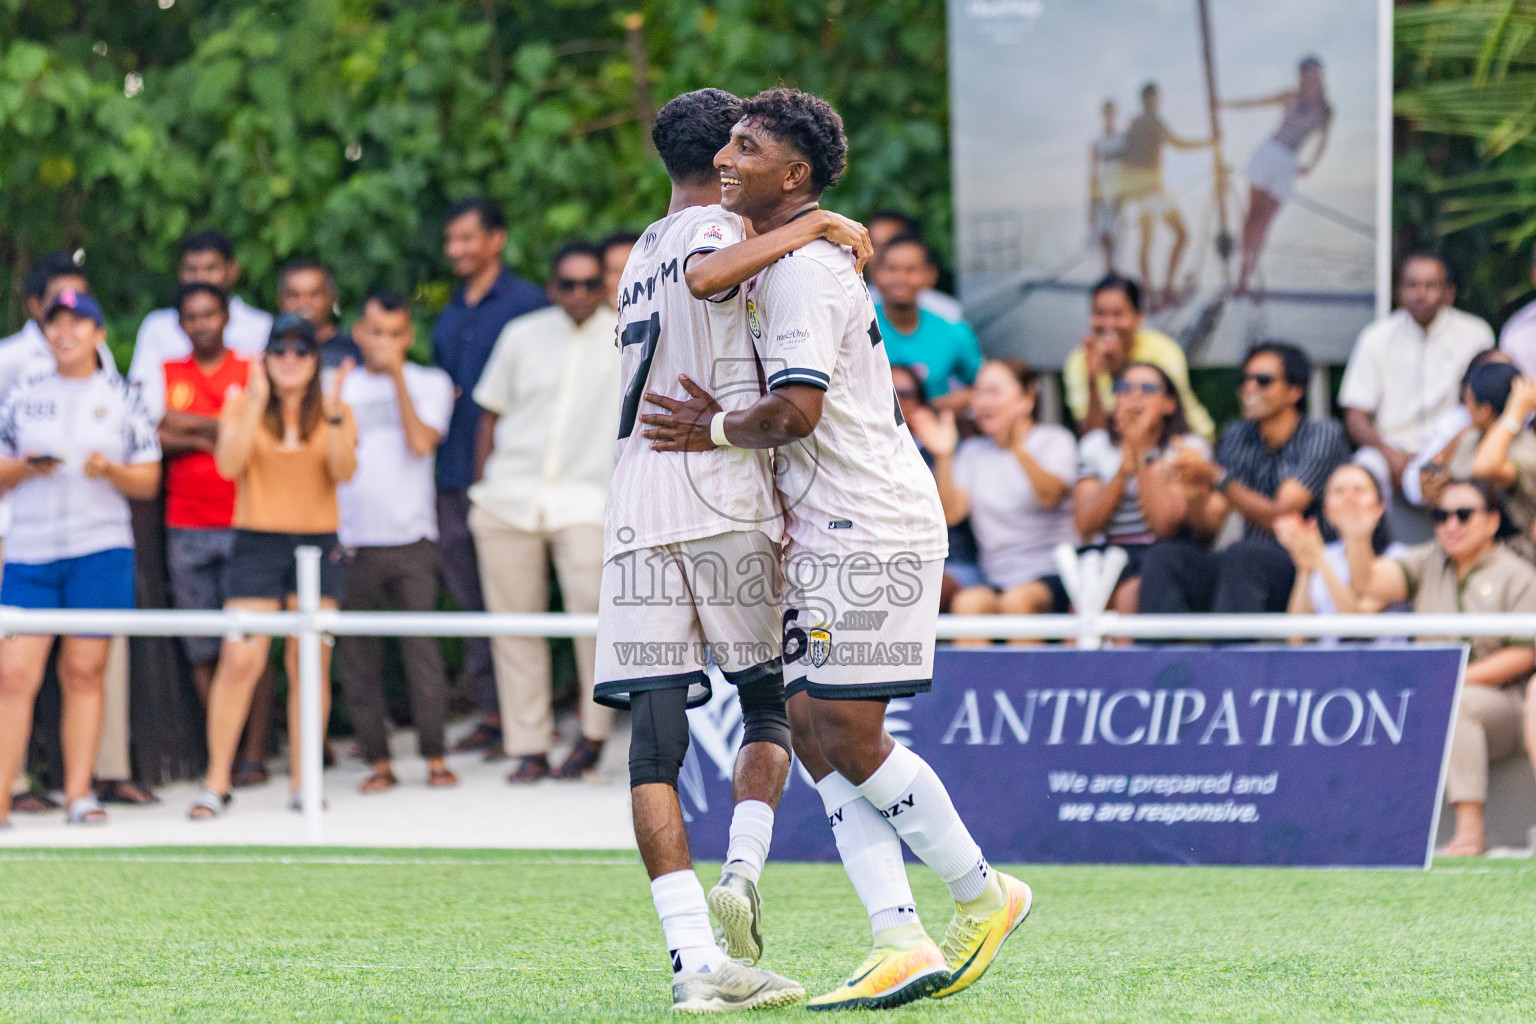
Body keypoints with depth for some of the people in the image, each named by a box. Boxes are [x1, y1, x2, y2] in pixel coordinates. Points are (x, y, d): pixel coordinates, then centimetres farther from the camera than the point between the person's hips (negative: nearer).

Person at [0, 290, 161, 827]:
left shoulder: (121, 399, 8)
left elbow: (149, 480, 7)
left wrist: (112, 472, -12)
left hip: (101, 547, -1)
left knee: (84, 672, 0)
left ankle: (79, 793, 5)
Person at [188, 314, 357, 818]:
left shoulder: (334, 412, 7)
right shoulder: (242, 406, 4)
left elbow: (343, 471, -8)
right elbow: (228, 464, -13)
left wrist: (333, 414, -19)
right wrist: (257, 402, -18)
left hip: (317, 544, 2)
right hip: (257, 543, -2)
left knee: (310, 665, 2)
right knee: (240, 660, -11)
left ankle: (302, 780, 9)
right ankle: (216, 782, -6)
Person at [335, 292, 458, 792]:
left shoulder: (429, 384, 8)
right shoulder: (338, 388, 12)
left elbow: (421, 442, -9)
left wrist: (397, 376, -9)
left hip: (411, 539, -2)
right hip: (351, 542, 2)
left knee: (422, 648, -9)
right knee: (357, 657, -1)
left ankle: (435, 757, -2)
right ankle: (378, 761, 5)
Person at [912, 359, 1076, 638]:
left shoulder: (1054, 441, 5)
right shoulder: (973, 452, 16)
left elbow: (1050, 494, -17)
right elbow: (951, 513, 2)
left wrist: (1017, 446, -33)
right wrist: (943, 457, -12)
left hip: (1051, 574, -3)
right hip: (995, 578, 3)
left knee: (1017, 600, -35)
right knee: (967, 603, -30)